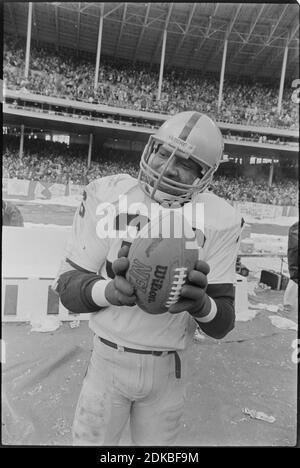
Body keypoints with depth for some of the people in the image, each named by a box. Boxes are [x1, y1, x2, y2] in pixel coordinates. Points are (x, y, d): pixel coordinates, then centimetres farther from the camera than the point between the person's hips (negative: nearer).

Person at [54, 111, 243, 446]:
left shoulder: (216, 221, -13)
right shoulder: (108, 196, -16)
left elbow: (221, 324, -12)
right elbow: (68, 288, -13)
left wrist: (200, 302, -36)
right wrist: (112, 290, -35)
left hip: (168, 368, 2)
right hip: (108, 359, -1)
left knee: (157, 444, 22)